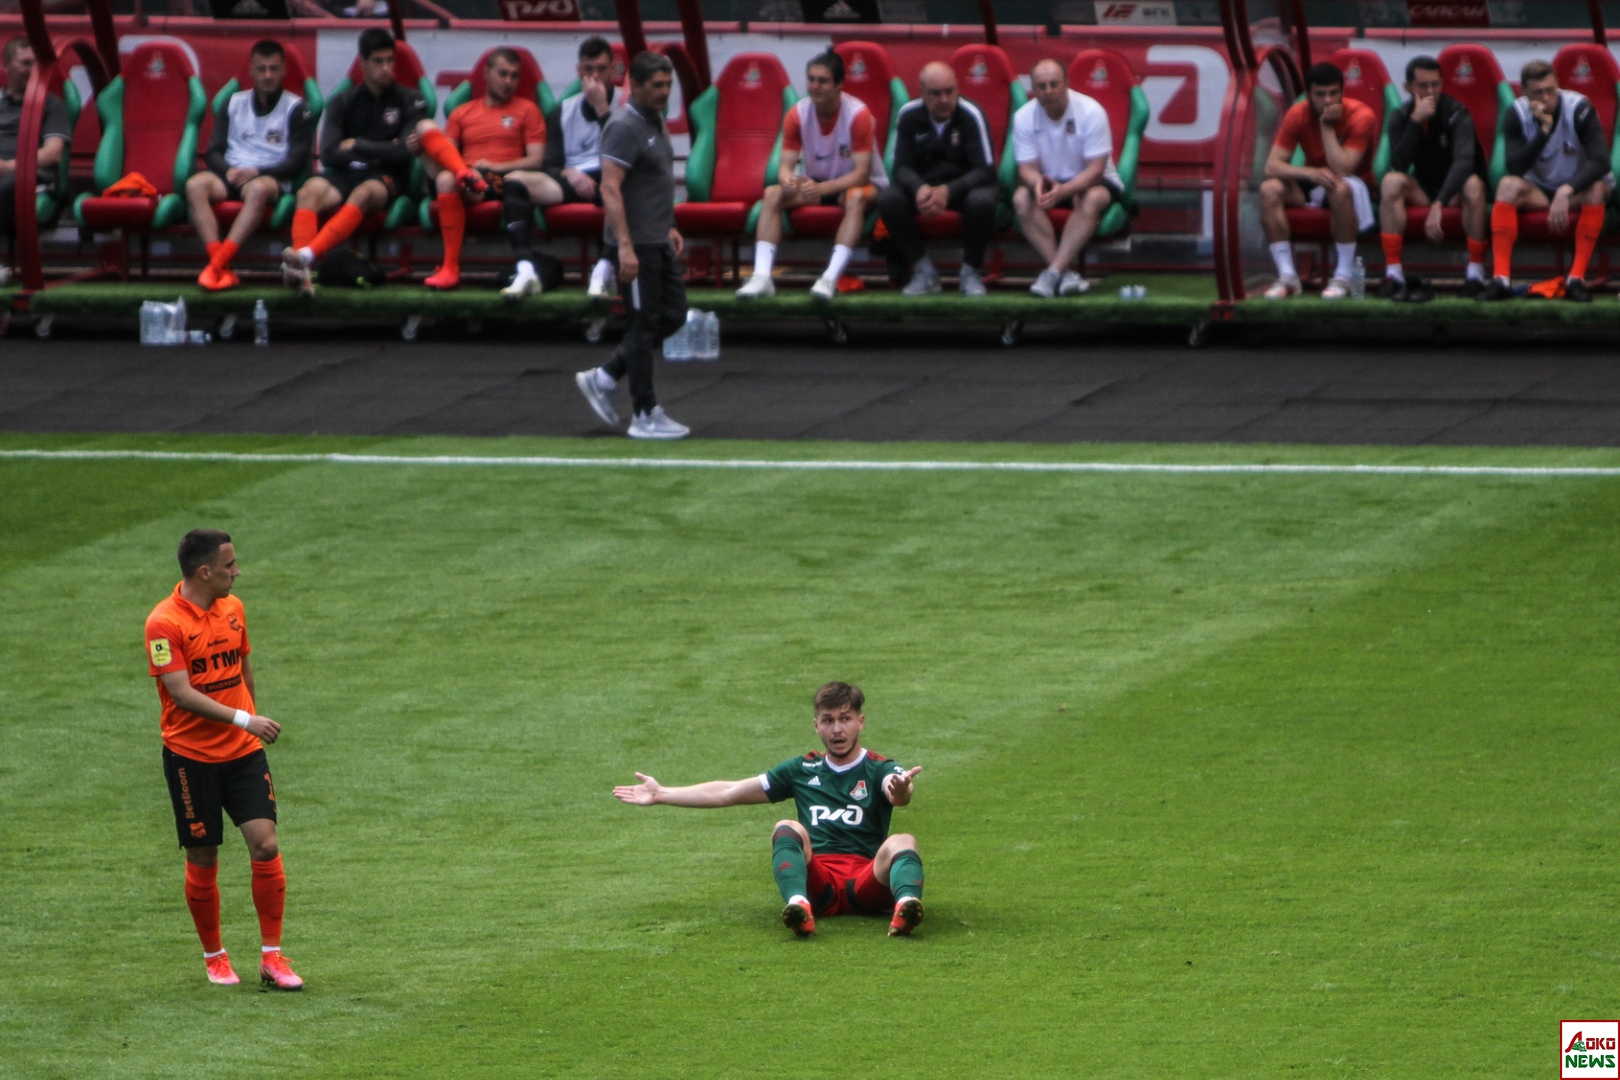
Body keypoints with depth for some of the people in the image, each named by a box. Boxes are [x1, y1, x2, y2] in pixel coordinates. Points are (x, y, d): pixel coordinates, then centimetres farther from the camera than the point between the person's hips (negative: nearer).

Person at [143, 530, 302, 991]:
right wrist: (243, 719, -28)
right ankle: (214, 958, 22)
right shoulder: (164, 623, -15)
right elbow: (182, 693, -22)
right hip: (191, 757, -5)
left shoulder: (233, 609, 7)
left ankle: (272, 957, -2)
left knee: (265, 845, -8)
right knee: (203, 860, 3)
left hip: (243, 751, 5)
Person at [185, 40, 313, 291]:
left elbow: (297, 163, 0)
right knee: (195, 185, -29)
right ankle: (221, 268, -42)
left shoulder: (295, 108, 8)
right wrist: (229, 171, -10)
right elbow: (213, 151, 13)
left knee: (258, 188, -40)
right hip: (230, 174, 3)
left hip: (270, 177, -3)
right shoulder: (233, 104, 19)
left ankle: (218, 263, -46)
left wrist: (255, 172, -13)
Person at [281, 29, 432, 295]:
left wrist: (357, 146, 1)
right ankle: (302, 272, -52)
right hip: (346, 174, 2)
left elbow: (403, 153, -5)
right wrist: (383, 150, -3)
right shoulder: (343, 102, 13)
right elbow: (328, 154, 1)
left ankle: (307, 255, -58)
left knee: (364, 194, -39)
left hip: (386, 177, -2)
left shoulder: (410, 101, 8)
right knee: (310, 191, -32)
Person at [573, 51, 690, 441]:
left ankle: (602, 379, 19)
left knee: (672, 315, 12)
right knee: (645, 324, -4)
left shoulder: (655, 123, 14)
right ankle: (645, 416, 3)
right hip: (635, 244, -10)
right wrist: (625, 246, -29)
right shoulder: (625, 128, -17)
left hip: (658, 243, 10)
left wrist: (669, 228, 24)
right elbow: (610, 189, -23)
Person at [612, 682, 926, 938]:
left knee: (903, 842, -31)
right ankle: (798, 905, -57)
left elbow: (899, 795, -14)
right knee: (787, 829, -26)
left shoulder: (879, 770, 11)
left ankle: (906, 904, -65)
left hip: (867, 881, -2)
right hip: (817, 882, 2)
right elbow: (729, 792, 26)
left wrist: (900, 790, -41)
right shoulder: (803, 770, 23)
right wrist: (662, 795, 23)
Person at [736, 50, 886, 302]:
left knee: (856, 198, -38)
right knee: (772, 194, -21)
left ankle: (831, 279, -48)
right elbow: (786, 165, -10)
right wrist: (787, 181, -36)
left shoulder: (858, 115, -21)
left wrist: (822, 188, -39)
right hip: (816, 183, 4)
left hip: (854, 184, -4)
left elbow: (861, 174, -24)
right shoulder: (797, 114, -9)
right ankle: (762, 277, -33)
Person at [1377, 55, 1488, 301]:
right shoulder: (1401, 118, -4)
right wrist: (1415, 121, -28)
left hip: (1455, 190, -3)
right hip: (1423, 189, 3)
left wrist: (1439, 205, -45)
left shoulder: (1456, 113, -16)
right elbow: (1399, 165, -19)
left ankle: (1476, 274, -28)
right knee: (1391, 181, -27)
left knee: (1473, 186, -37)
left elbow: (1464, 161, -31)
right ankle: (1393, 275, -30)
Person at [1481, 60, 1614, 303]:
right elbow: (1515, 168, -22)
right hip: (1540, 190, 2)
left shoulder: (1579, 108, -20)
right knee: (1508, 185, -27)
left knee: (1597, 188, -35)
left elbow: (1601, 162, -30)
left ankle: (1577, 278, -36)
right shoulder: (1518, 114, -11)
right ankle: (1501, 279, -35)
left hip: (1579, 189, -2)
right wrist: (1543, 131, -33)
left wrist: (1566, 192, -44)